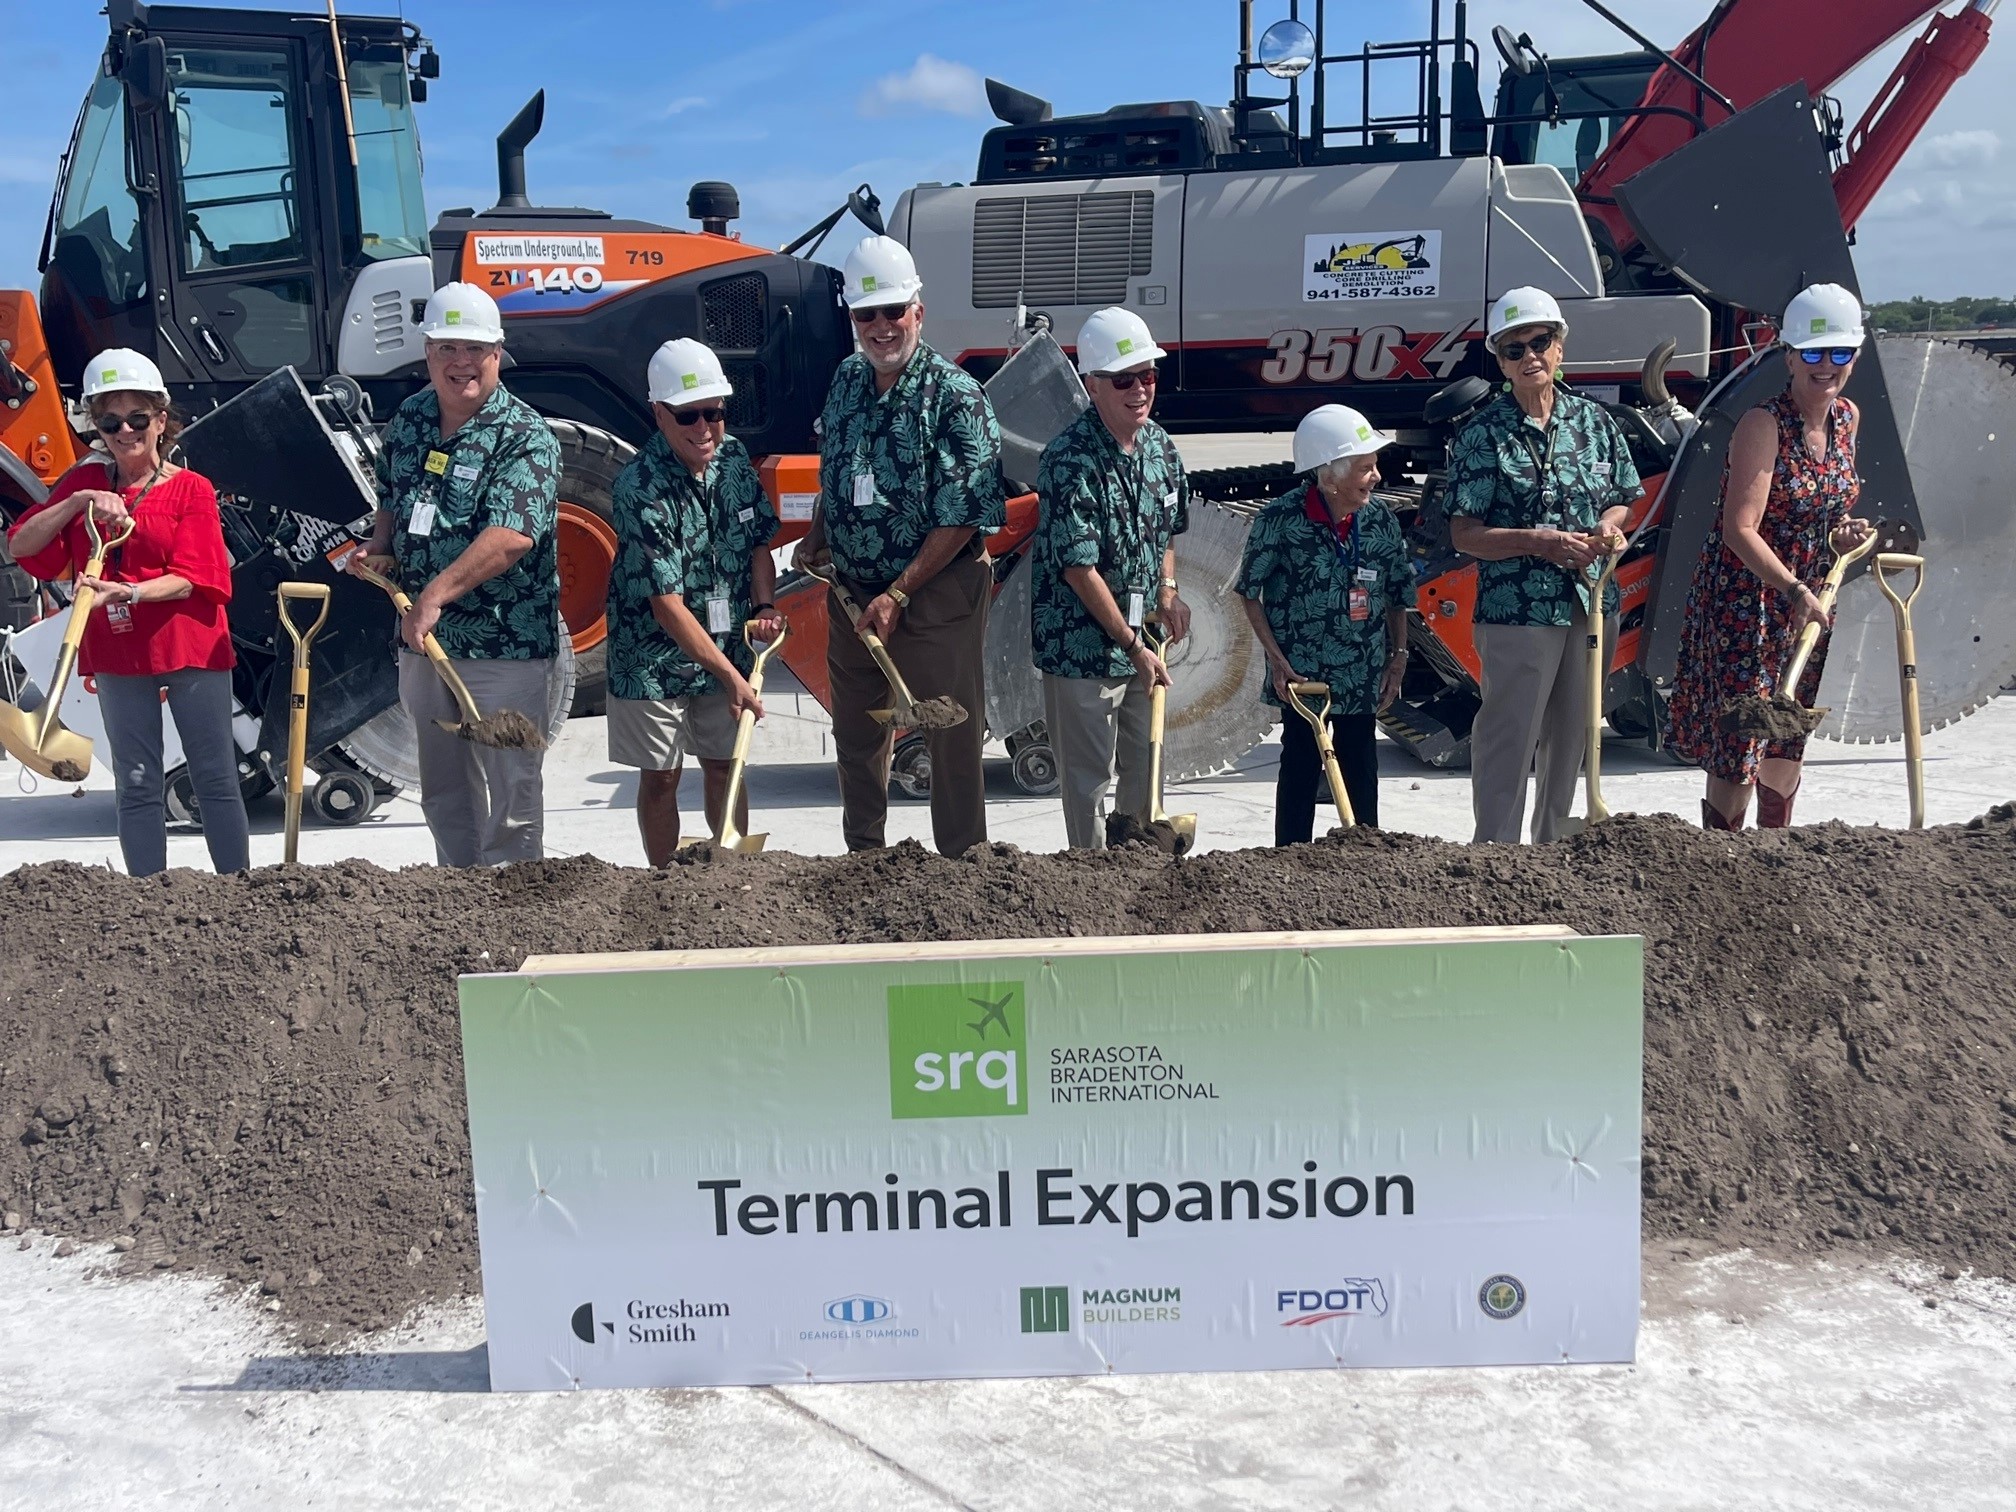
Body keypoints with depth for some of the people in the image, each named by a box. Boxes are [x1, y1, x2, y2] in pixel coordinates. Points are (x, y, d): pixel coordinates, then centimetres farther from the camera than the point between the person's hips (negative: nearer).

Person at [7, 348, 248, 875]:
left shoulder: (190, 489, -3)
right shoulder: (85, 481, 8)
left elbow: (190, 578, -11)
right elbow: (20, 545, -1)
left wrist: (126, 593, -27)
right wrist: (80, 501, -13)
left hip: (190, 648, -3)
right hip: (117, 654, 3)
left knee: (215, 779, 1)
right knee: (137, 788, 7)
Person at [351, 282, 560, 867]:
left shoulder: (525, 436, -13)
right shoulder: (408, 419, 9)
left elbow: (511, 535, -26)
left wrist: (436, 594, -31)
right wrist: (380, 546, 5)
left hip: (505, 646, -7)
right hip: (421, 640, 7)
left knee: (511, 786, -1)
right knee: (443, 789, 17)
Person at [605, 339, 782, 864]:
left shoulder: (734, 456, -4)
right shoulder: (641, 487, -24)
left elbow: (759, 542, 11)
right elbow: (666, 604, -26)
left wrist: (764, 606, -7)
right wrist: (729, 674, -27)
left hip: (726, 647, 5)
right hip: (655, 658, -5)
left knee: (725, 762, 14)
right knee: (660, 776, 5)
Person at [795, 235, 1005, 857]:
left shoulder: (955, 396, -14)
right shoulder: (846, 381, 7)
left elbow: (964, 518, -17)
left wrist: (899, 594, -18)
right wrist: (815, 541, 8)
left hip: (936, 596, -6)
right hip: (851, 594, 7)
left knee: (952, 737, 1)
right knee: (855, 734, 17)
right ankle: (862, 860, 34)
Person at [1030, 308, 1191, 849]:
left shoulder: (1159, 444, 4)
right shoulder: (1069, 460, -20)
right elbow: (1079, 568, -21)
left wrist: (1167, 592, 3)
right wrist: (1132, 646, -17)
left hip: (1140, 642, 8)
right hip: (1081, 646, -8)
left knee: (1145, 767, 19)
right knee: (1088, 779, 3)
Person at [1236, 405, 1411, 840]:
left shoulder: (1382, 522, -1)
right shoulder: (1280, 519, -13)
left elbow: (1398, 596, 10)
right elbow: (1249, 592, -5)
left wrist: (1398, 656, 4)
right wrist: (1277, 661, -10)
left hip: (1363, 677, 4)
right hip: (1301, 675, -3)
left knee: (1361, 775, 10)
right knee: (1300, 771, 5)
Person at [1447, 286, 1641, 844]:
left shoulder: (1594, 419, 7)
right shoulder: (1483, 435, -7)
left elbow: (1621, 500, 17)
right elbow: (1464, 534, -9)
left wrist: (1610, 527, -6)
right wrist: (1539, 542, -19)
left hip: (1592, 603, 5)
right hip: (1516, 610, -5)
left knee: (1572, 735, 14)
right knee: (1510, 739, -2)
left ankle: (1554, 848, 29)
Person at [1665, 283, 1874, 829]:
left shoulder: (1847, 418, 7)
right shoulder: (1763, 425, -16)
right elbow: (1739, 528, -23)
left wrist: (1841, 534, 1)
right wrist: (1795, 590, -31)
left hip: (1807, 600, 8)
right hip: (1743, 598, -8)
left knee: (1788, 740, 16)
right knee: (1740, 742, -8)